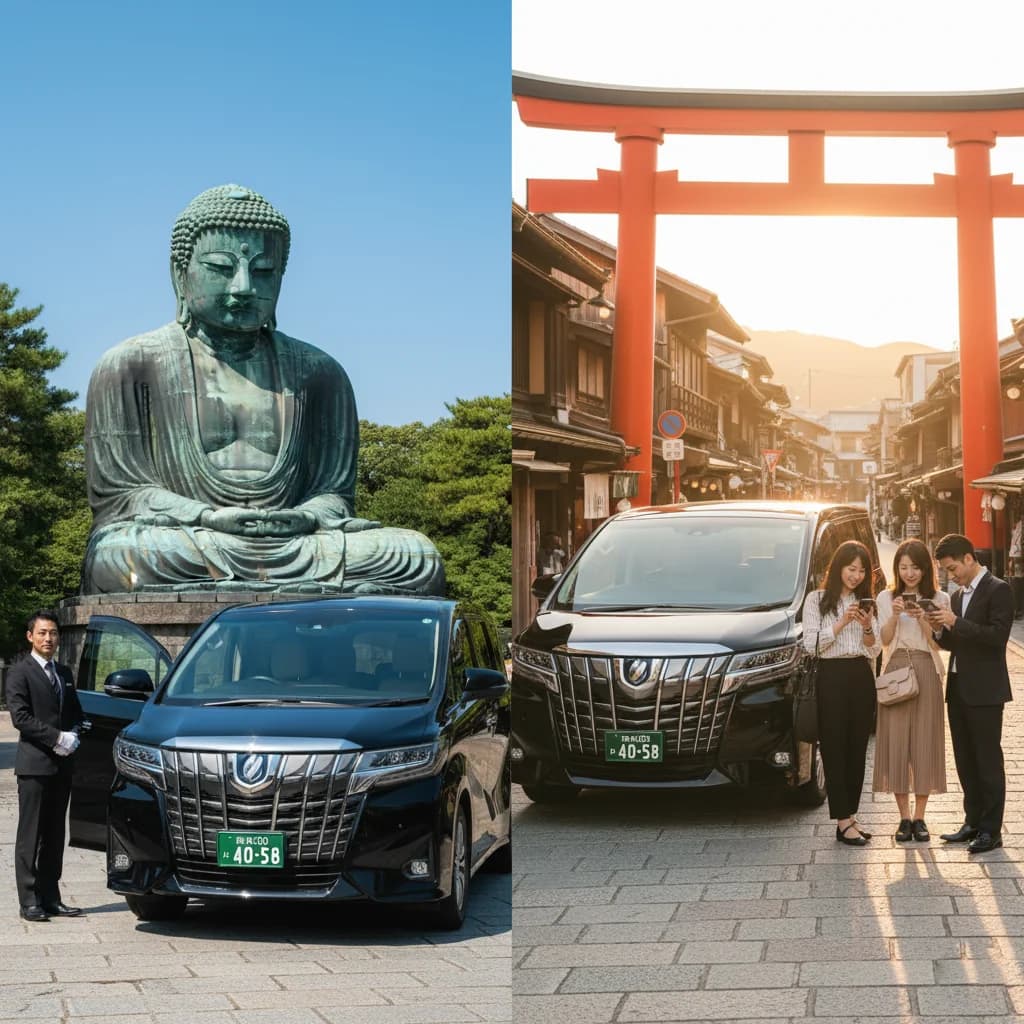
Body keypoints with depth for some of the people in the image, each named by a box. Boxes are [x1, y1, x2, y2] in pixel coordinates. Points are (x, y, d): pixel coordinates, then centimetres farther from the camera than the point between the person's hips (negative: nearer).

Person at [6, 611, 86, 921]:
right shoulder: (20, 673, -4)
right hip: (34, 765, -6)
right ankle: (30, 901, -2)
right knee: (30, 836, -4)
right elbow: (20, 717, -13)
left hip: (62, 765, 7)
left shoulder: (64, 673, 17)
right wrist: (58, 738, -17)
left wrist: (72, 736, -1)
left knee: (54, 836, 9)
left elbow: (76, 714, 20)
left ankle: (50, 898, 13)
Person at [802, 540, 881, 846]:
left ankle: (850, 817, 11)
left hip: (861, 678, 5)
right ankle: (843, 823, -8)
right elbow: (811, 644, -7)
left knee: (857, 749, 5)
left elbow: (874, 651, 11)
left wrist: (867, 628, -9)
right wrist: (842, 623, -15)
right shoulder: (817, 600, 3)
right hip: (832, 677, -5)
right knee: (834, 749, -6)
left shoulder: (864, 602, 15)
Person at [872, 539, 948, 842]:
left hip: (926, 672, 0)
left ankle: (919, 817, 6)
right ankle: (905, 817, 4)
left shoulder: (939, 599, 6)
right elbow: (885, 640, 3)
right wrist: (895, 615, -13)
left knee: (924, 743, -1)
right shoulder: (886, 598, 9)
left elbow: (937, 643, 0)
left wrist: (922, 618, -15)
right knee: (896, 743, -3)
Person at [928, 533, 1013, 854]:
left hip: (984, 690, -8)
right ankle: (973, 822, 20)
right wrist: (941, 631, -1)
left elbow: (998, 636, -19)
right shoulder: (958, 596, 16)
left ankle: (991, 830, 1)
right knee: (965, 760, 12)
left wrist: (956, 624, -21)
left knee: (988, 760, -3)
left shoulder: (997, 590, -9)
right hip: (958, 687, 8)